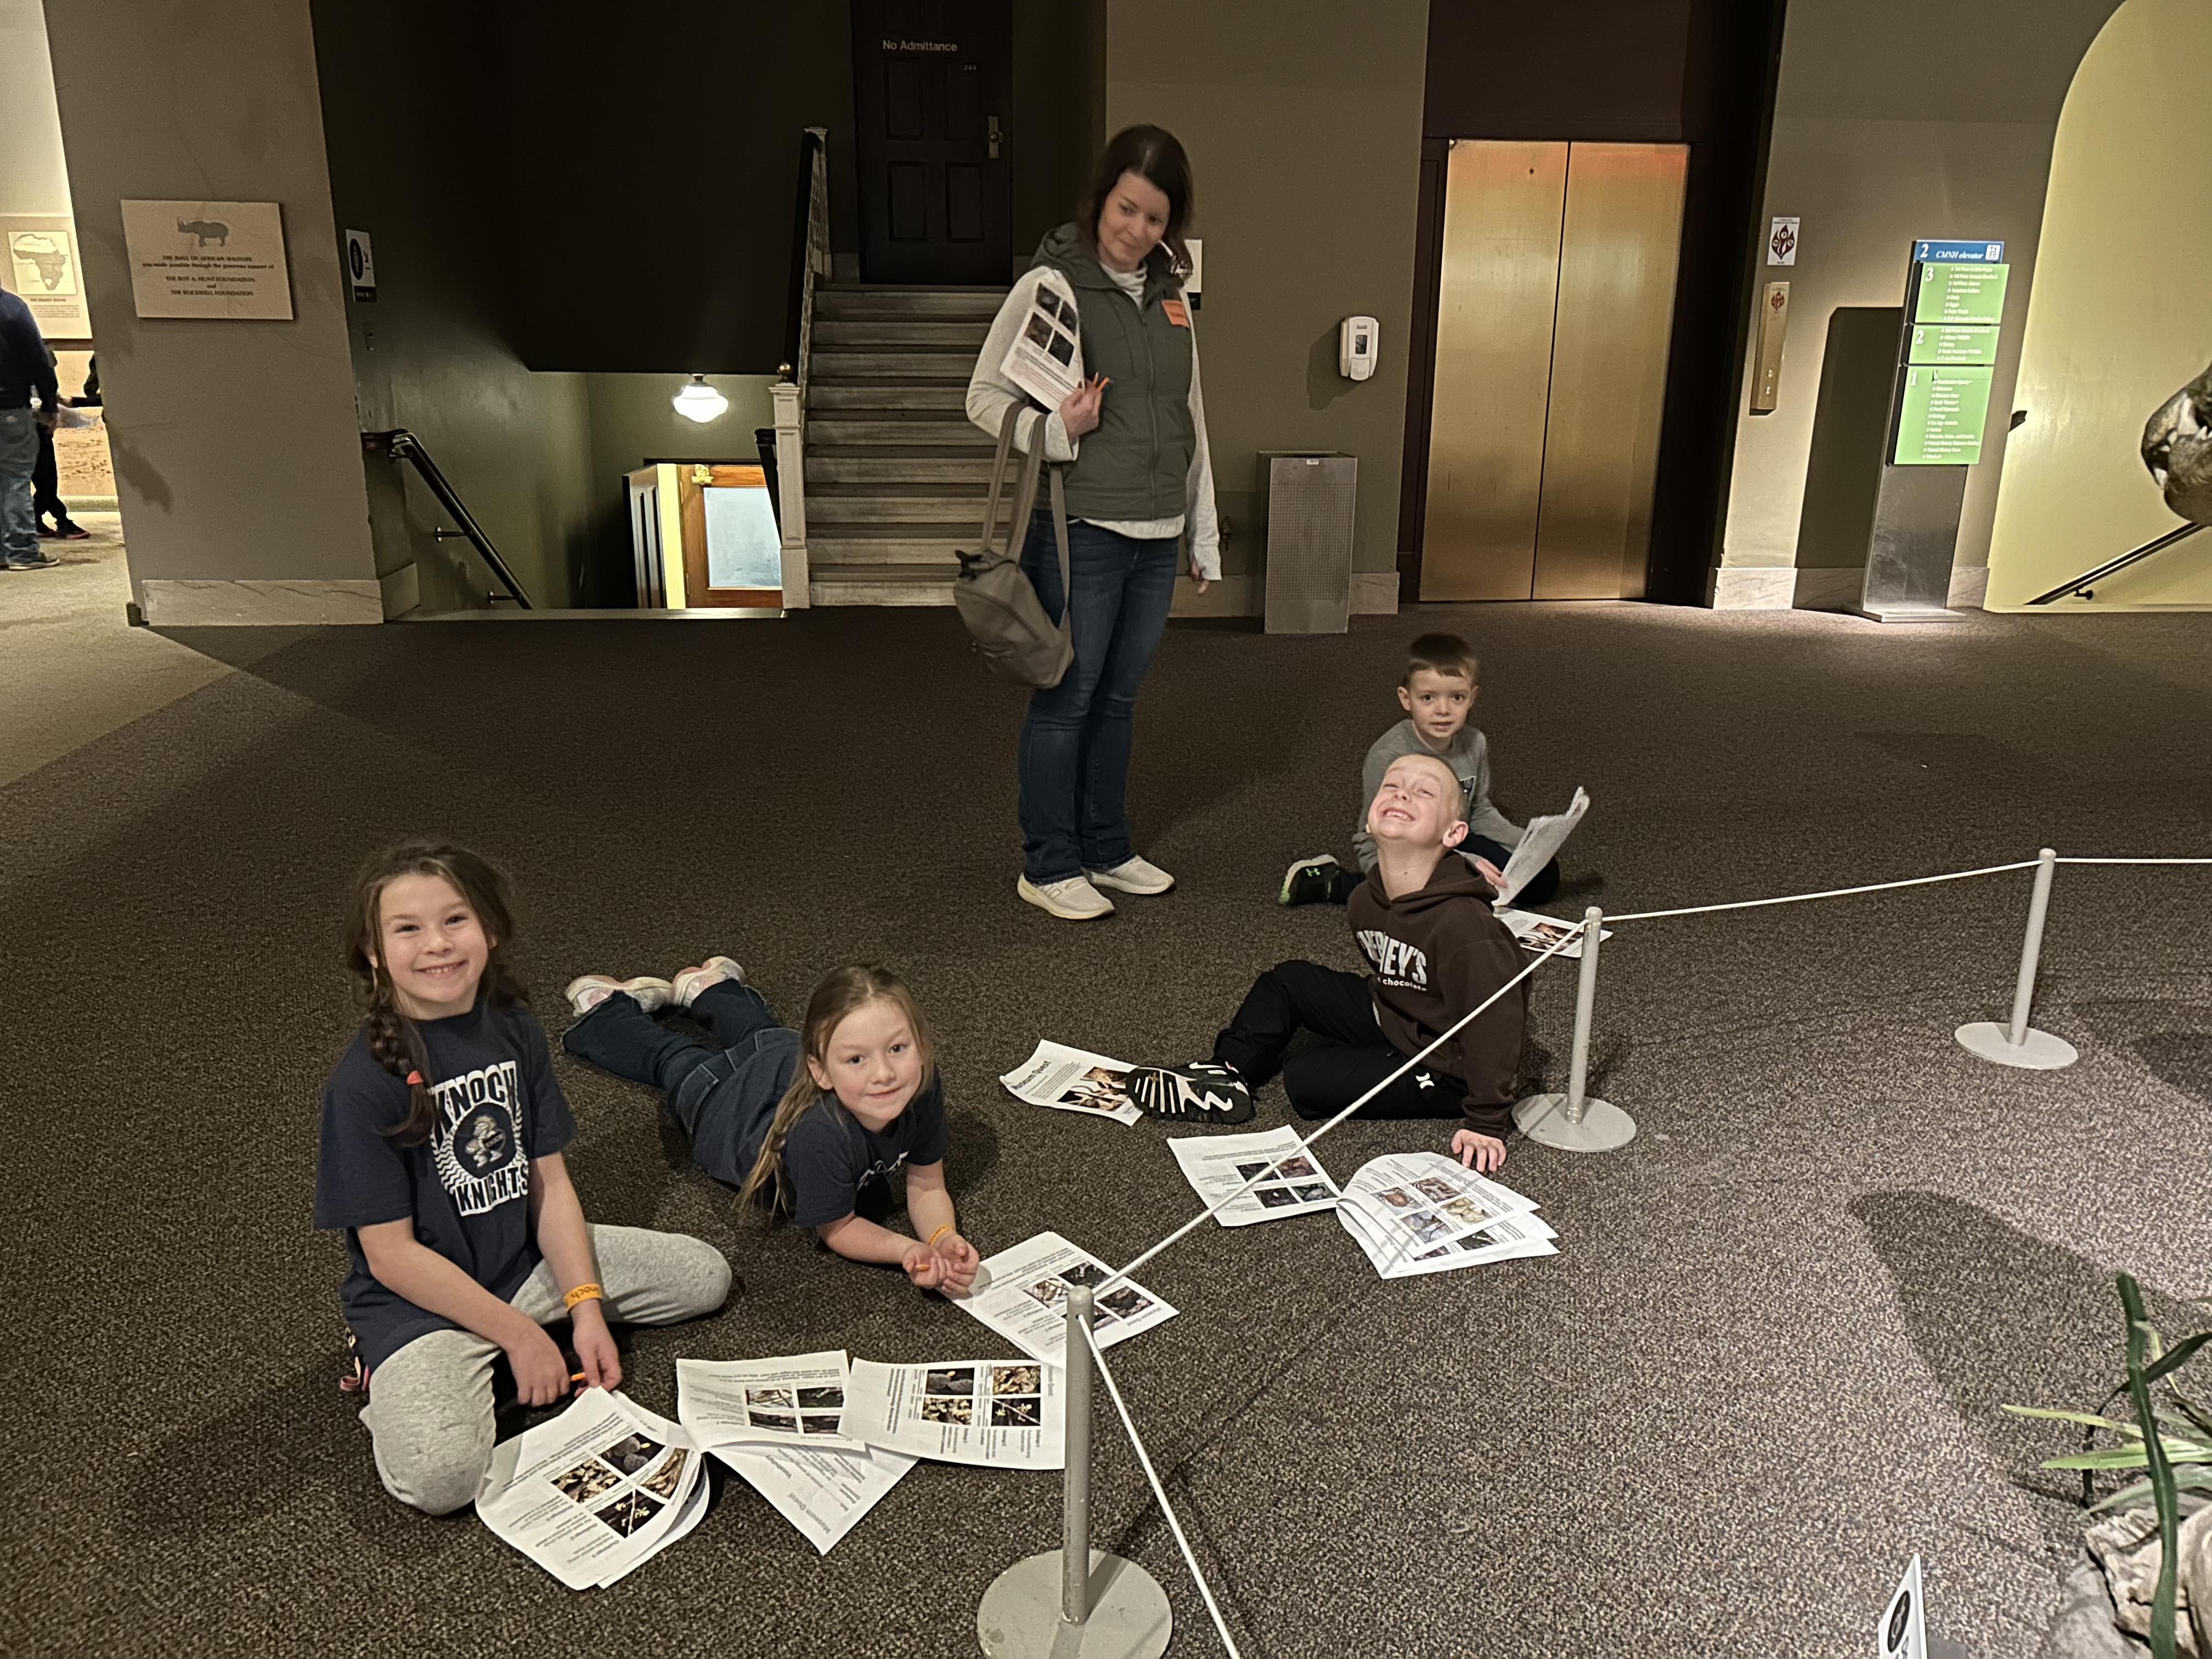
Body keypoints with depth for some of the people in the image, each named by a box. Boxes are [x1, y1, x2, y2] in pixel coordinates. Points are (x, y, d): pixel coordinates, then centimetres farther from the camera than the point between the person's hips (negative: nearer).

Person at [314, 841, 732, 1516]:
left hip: (526, 1257, 6)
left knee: (706, 1275, 4)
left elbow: (550, 1182, 0)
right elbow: (390, 1254, -17)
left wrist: (585, 1308, -9)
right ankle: (392, 1377, 3)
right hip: (419, 1299, -6)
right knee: (440, 1476, -30)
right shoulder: (364, 1082, -20)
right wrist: (520, 1334, -16)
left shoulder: (515, 1030, -3)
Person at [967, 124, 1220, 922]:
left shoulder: (1169, 296, 13)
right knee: (1068, 699, 1)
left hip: (1155, 535, 6)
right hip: (1080, 530, -6)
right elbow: (984, 396, -4)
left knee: (1119, 698, 15)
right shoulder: (1051, 286, -7)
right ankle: (1049, 867, 14)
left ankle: (1106, 849, 28)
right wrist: (1055, 431, -22)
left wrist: (1204, 532, 17)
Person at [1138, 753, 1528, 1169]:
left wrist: (1486, 1122, -26)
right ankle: (1228, 1071, 6)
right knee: (1288, 981, 6)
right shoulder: (1366, 901, -7)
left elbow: (1496, 1022, -29)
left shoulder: (1463, 924, -32)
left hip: (1442, 1070, -8)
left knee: (1307, 1080, -18)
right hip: (1388, 1016, 8)